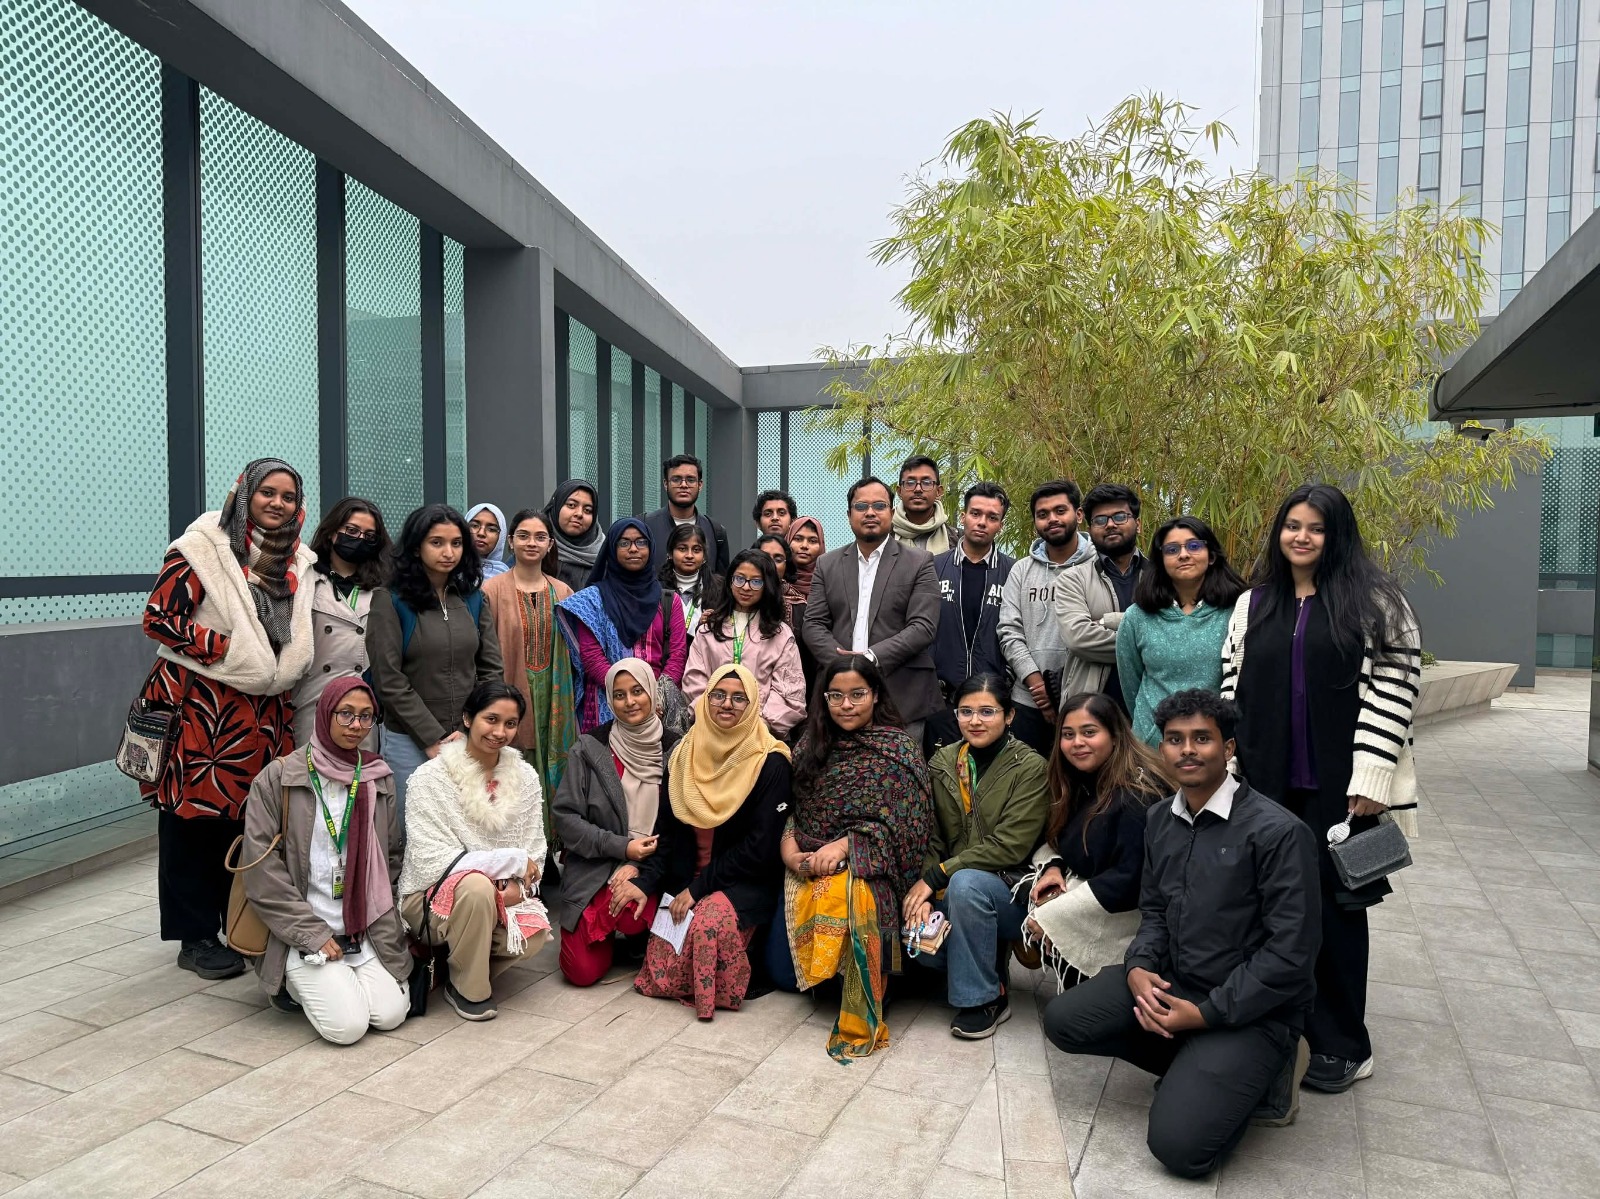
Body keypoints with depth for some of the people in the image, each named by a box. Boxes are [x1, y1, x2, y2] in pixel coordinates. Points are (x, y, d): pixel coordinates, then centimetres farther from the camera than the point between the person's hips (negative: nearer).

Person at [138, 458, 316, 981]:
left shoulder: (298, 560, 11)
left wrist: (283, 668, 8)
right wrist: (231, 651, -14)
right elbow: (159, 619, -11)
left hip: (266, 709, 5)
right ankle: (196, 937, 13)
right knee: (194, 814, 2)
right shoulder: (203, 546, -8)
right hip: (200, 704, -5)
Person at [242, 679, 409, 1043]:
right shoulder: (279, 777, -5)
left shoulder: (378, 778, 7)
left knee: (391, 1015, -12)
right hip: (304, 933, -3)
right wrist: (312, 932, -11)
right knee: (347, 1025, -16)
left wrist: (384, 920, 1)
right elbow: (260, 868, -8)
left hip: (368, 932, 4)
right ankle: (295, 982, 13)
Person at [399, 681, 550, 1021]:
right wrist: (513, 860, -20)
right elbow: (432, 861, -19)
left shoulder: (525, 777, 1)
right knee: (477, 885, -35)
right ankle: (467, 989, -11)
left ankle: (461, 955, 8)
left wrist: (517, 887, -20)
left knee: (534, 935, -25)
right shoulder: (431, 776, -13)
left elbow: (534, 856, 3)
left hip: (501, 899, 4)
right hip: (431, 897, -4)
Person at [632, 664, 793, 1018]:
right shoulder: (686, 753, 5)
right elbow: (668, 828, 7)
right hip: (684, 881, 4)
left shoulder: (770, 763, -10)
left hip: (745, 883, -4)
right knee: (660, 968, -15)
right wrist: (645, 880, -8)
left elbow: (760, 845, -14)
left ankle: (722, 991, -3)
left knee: (710, 922, -33)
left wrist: (699, 888, -15)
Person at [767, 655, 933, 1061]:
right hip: (806, 870, 5)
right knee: (781, 971, -6)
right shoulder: (811, 743, 9)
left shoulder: (898, 749, -3)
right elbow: (792, 809, 10)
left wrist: (844, 846, -22)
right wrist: (789, 850, -10)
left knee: (846, 894, -39)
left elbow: (897, 823, -10)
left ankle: (861, 1023, -23)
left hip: (865, 870, -4)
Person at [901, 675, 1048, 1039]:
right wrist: (924, 894, -17)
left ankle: (984, 998, -14)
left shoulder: (1030, 768, -11)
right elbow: (931, 839, 1)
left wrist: (936, 877, -21)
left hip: (1012, 892, -4)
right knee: (909, 928, -24)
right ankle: (985, 959, 7)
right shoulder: (942, 763, 4)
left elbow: (1008, 846, -18)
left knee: (967, 883, -35)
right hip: (953, 895, 4)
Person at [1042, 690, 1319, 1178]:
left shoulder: (1278, 832, -19)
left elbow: (1291, 952, -19)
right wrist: (1138, 967, -9)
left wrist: (1207, 1013, -18)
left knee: (1177, 1143, -19)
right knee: (1064, 1020, -7)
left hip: (1251, 1007, -7)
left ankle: (1260, 1073, 8)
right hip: (1170, 980, 7)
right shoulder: (1159, 819, 4)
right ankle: (1200, 1069, 6)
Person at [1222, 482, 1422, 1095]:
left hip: (1340, 785, -3)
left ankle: (1342, 1044, 17)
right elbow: (1233, 688, 11)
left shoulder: (1375, 601, -1)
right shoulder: (1253, 604, 11)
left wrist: (1369, 779, -14)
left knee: (1334, 904, 3)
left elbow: (1395, 690, -8)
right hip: (1268, 783, 4)